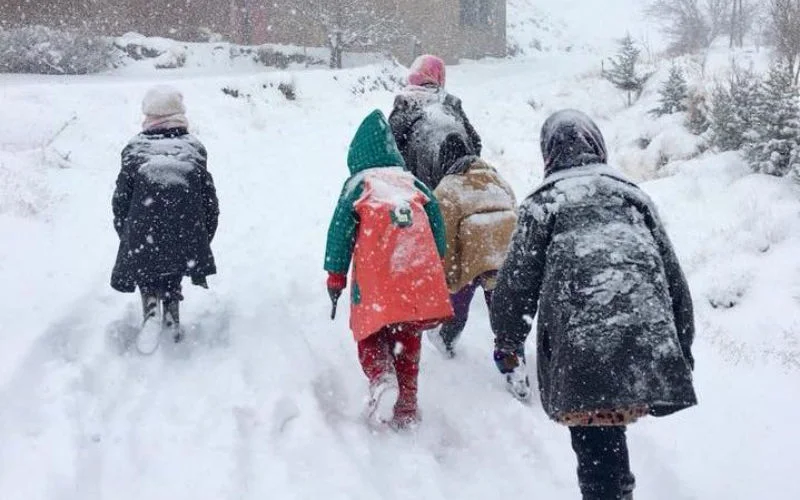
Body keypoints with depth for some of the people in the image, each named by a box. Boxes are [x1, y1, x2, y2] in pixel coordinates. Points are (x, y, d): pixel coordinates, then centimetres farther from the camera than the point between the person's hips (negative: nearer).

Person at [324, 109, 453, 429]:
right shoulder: (414, 184, 14)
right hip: (419, 282, 3)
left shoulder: (357, 186, 4)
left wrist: (336, 275, 7)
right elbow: (437, 225, 14)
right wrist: (436, 264, 23)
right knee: (408, 342, 15)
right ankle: (407, 409, 17)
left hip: (375, 281, -3)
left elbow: (340, 231, 1)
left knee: (370, 335, 10)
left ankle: (380, 378, -19)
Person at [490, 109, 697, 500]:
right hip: (647, 339, 4)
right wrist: (682, 348, 24)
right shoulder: (633, 195, 21)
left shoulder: (543, 204, 10)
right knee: (610, 435, 13)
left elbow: (517, 280, 7)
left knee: (596, 445, -2)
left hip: (582, 347, -4)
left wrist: (507, 342, 21)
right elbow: (673, 276, 19)